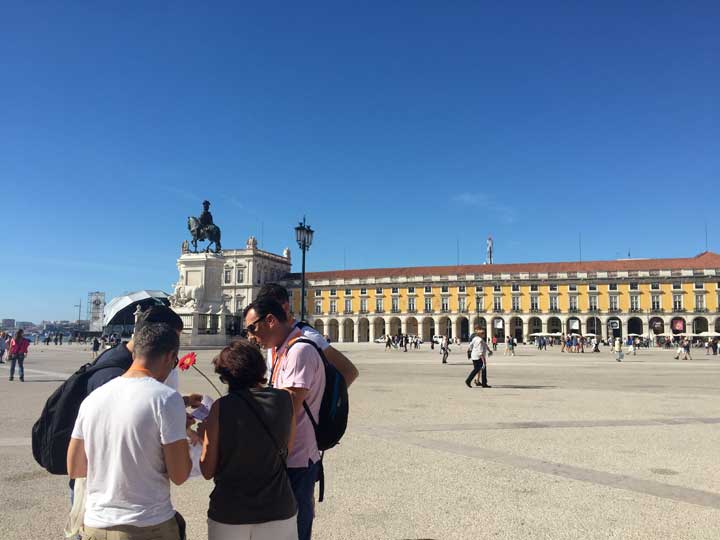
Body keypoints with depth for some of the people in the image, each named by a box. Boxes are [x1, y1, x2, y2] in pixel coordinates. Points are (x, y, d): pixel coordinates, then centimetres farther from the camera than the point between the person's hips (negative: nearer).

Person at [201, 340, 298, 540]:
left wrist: (204, 438, 8)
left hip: (229, 516, -1)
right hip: (278, 512, 2)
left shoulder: (221, 407, -15)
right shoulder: (284, 399, -7)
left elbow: (208, 471, -9)